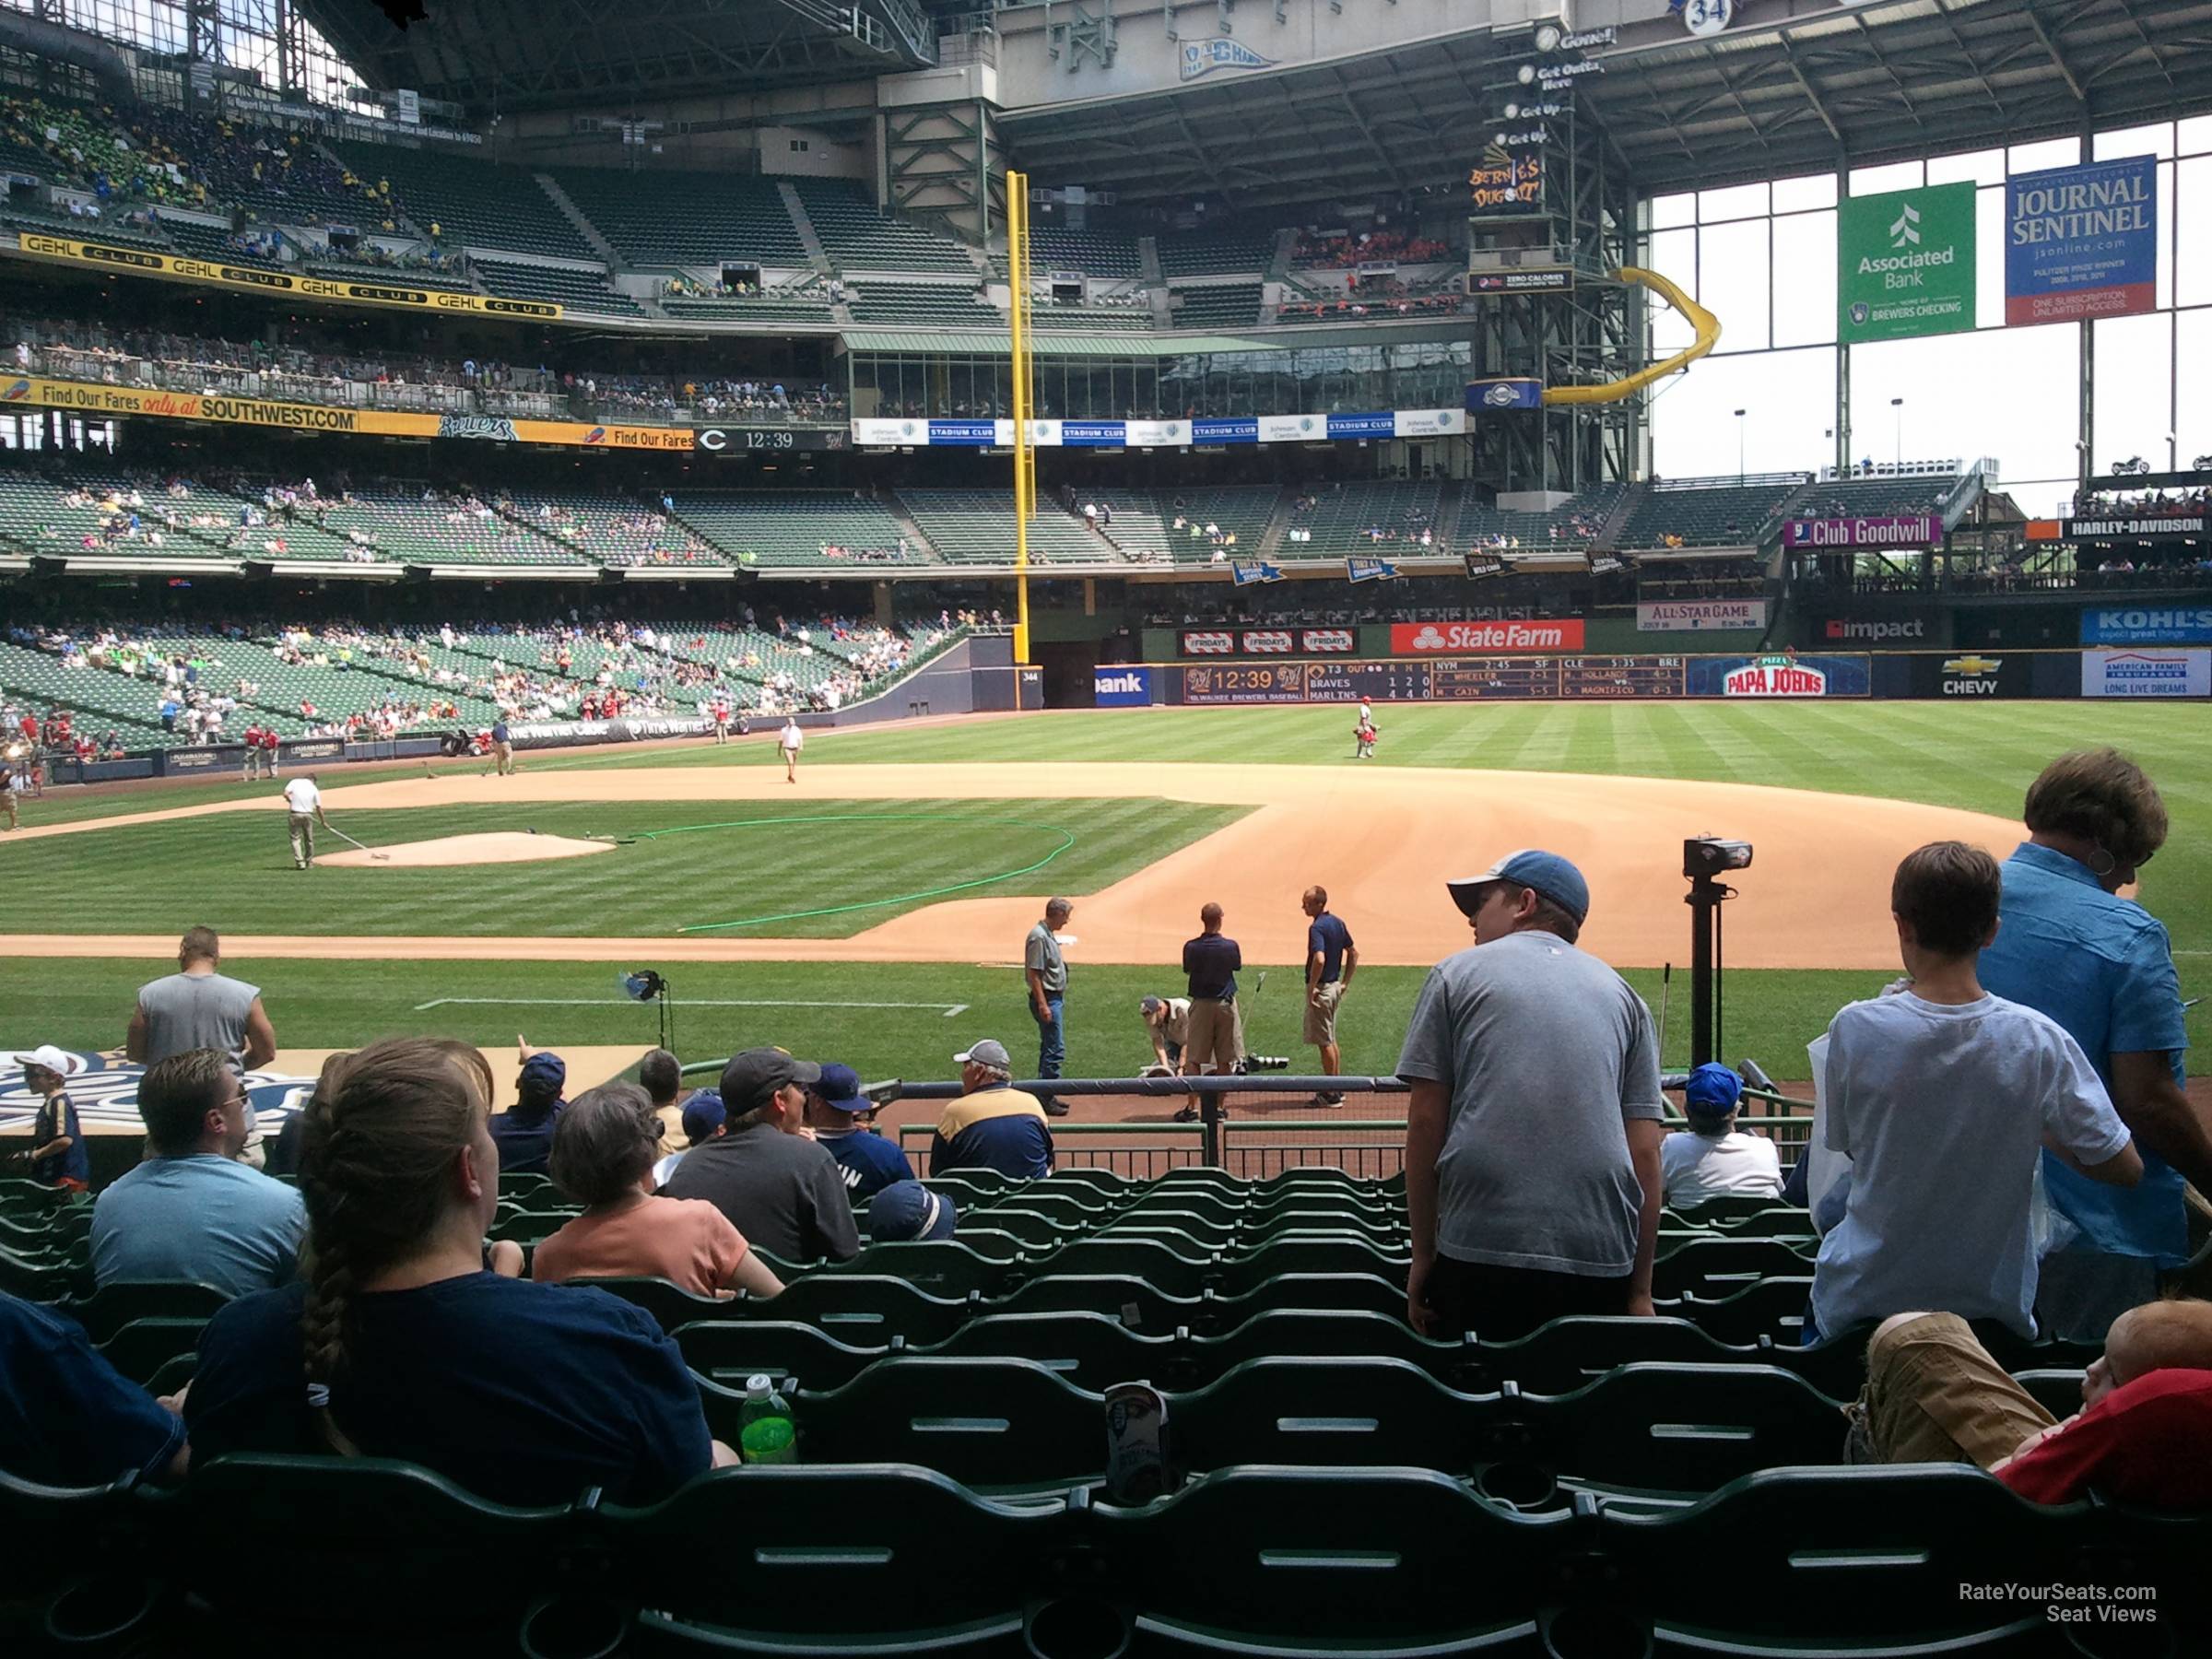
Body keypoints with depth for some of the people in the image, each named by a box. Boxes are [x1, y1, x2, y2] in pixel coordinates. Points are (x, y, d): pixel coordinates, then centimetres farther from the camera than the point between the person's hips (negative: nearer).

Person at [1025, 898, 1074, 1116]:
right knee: (1055, 1050, -10)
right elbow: (1034, 974, -21)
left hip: (1056, 998, 11)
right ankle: (1046, 1100, -6)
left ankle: (1046, 1096, 22)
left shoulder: (1049, 934, 13)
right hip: (1047, 999, -11)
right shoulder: (1039, 937, -18)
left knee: (1050, 1048, 15)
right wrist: (1042, 1005, -23)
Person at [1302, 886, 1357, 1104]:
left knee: (1324, 1043, -2)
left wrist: (1311, 987, -23)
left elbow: (1319, 959, -32)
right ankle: (1336, 1089, 22)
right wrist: (1345, 982, 18)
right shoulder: (1337, 922, 9)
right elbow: (1354, 953, 16)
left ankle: (1331, 1095, 2)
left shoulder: (1317, 927, -19)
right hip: (1335, 987, 9)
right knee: (1331, 1040, 17)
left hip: (1321, 988, -9)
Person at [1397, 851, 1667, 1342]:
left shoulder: (1457, 975, 8)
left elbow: (1425, 1123, 2)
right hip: (1603, 1264, 3)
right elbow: (1646, 1149, 9)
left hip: (1480, 1251, -2)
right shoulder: (1622, 994, 16)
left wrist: (1423, 1255, 7)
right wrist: (1640, 1289, 11)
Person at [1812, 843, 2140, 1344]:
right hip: (1993, 1311, 1)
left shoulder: (1856, 1029, -16)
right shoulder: (2038, 1040, -14)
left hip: (1862, 1304, -1)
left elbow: (1841, 1144, -1)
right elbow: (2125, 1168, -7)